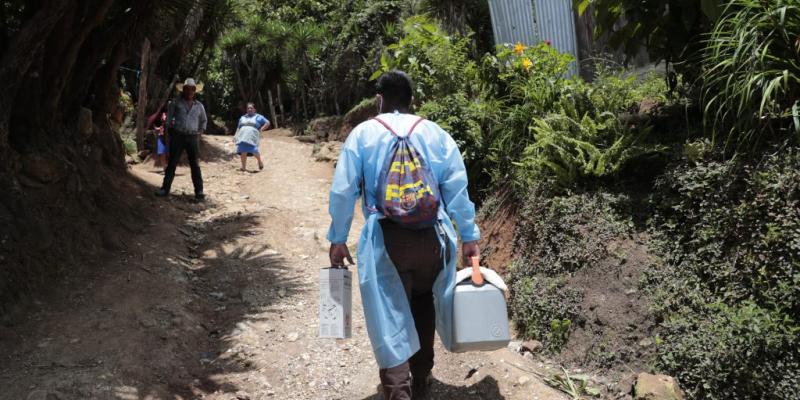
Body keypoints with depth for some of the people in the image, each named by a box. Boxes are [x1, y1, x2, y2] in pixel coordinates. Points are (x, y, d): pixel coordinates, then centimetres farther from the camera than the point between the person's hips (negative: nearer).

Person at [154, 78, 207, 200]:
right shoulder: (176, 102, 4)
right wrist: (170, 129, 0)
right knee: (172, 163, 0)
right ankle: (165, 189, 4)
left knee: (195, 165, 1)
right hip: (177, 136, -1)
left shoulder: (199, 106, 11)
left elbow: (204, 120, 25)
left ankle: (199, 191, 3)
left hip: (193, 137, 2)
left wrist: (200, 132, 15)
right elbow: (168, 116, 8)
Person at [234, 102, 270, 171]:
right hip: (242, 137, 4)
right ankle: (244, 167, 2)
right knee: (243, 152, -4)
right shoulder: (242, 117, 24)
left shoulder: (258, 117, 11)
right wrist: (236, 135, 14)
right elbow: (238, 127, 27)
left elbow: (267, 123, 9)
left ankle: (260, 161, 12)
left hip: (253, 138, -4)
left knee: (254, 151, -17)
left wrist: (260, 130, 0)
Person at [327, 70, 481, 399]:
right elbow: (457, 188, 5)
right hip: (431, 236, 3)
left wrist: (338, 239, 8)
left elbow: (343, 191, 0)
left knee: (391, 319, 3)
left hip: (385, 240, -2)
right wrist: (469, 236, 11)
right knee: (422, 305, 22)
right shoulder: (435, 133, 7)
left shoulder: (362, 134, 4)